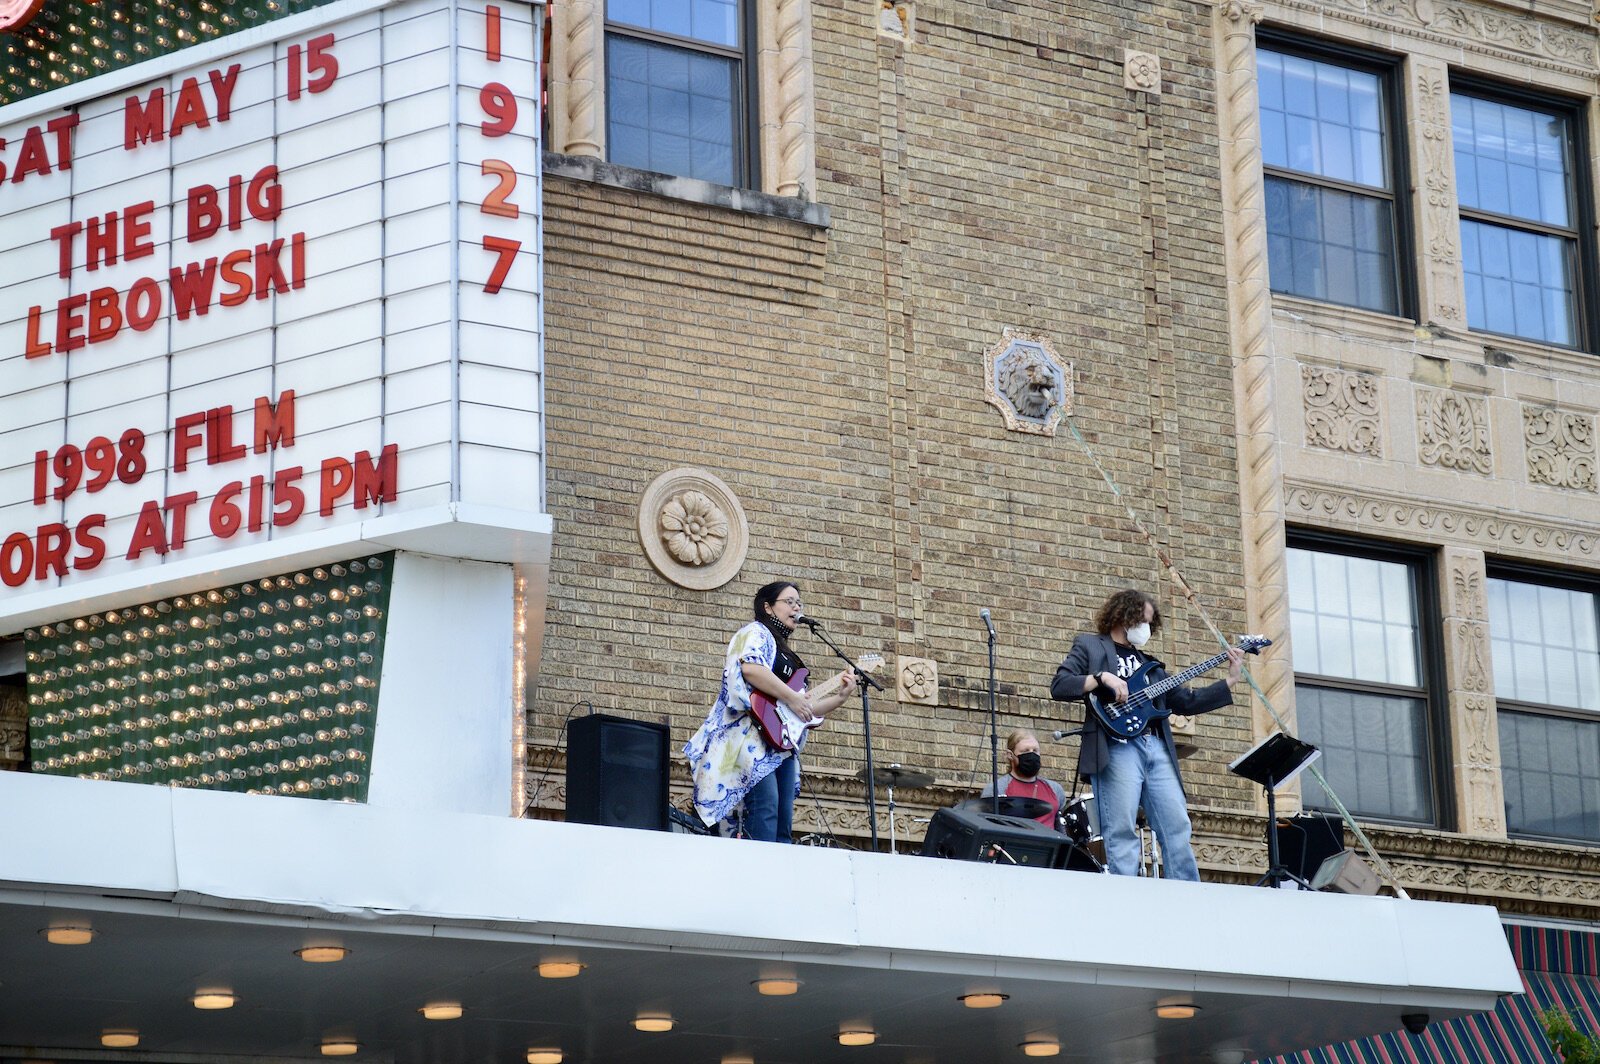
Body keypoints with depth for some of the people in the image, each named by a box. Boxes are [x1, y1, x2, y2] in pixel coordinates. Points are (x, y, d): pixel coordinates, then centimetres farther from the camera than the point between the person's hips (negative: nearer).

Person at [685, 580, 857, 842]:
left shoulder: (788, 655, 30)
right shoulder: (755, 633, 3)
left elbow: (804, 709, 28)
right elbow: (749, 668, -19)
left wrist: (840, 696, 16)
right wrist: (792, 698, -17)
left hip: (783, 746, 10)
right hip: (753, 736, -10)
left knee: (783, 826, 1)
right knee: (765, 810, -23)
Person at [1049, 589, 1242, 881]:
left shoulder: (1148, 662, 29)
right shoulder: (1090, 646, 13)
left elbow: (1187, 702, 25)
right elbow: (1058, 686, -1)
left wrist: (1230, 681, 19)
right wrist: (1102, 678, -13)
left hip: (1156, 747, 6)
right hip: (1117, 747, -6)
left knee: (1178, 829, -3)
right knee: (1122, 833, -13)